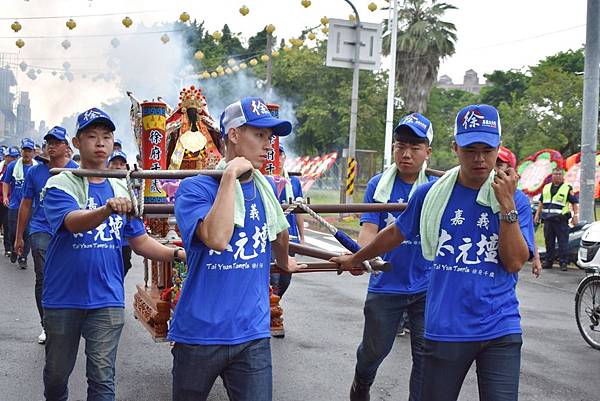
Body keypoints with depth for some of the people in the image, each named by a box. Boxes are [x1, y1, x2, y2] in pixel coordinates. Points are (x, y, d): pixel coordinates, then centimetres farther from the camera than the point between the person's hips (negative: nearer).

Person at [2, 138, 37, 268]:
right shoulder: (13, 166, 3)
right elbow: (6, 182, 8)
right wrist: (5, 196, -6)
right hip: (14, 205, 1)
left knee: (27, 232, 0)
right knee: (12, 232, 5)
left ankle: (23, 257, 12)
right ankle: (14, 250, 33)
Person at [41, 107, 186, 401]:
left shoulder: (122, 190, 5)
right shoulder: (60, 185, -7)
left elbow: (139, 240, 8)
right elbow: (73, 222, -27)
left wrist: (177, 254, -9)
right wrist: (107, 209, -47)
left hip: (107, 299, 2)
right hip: (63, 298, -1)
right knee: (57, 373, 15)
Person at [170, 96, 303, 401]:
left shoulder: (267, 190, 6)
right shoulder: (194, 188, -10)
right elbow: (217, 239, -29)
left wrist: (284, 262, 42)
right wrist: (231, 175, -23)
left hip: (253, 334, 3)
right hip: (199, 334, -3)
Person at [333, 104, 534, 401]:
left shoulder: (514, 200, -2)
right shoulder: (432, 193, 1)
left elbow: (515, 262, -10)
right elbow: (396, 233, 15)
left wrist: (507, 205, -18)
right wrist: (355, 259, 26)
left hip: (500, 331, -1)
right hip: (444, 329, 1)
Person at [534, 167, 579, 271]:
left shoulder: (567, 188, 0)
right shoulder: (546, 188, 15)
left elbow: (575, 203, -1)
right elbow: (541, 202, 22)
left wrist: (576, 215, -10)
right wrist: (537, 214, 17)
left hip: (561, 220, -5)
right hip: (547, 219, 5)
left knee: (563, 242, -5)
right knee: (549, 242, 10)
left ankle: (563, 263, -1)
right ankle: (548, 261, 17)